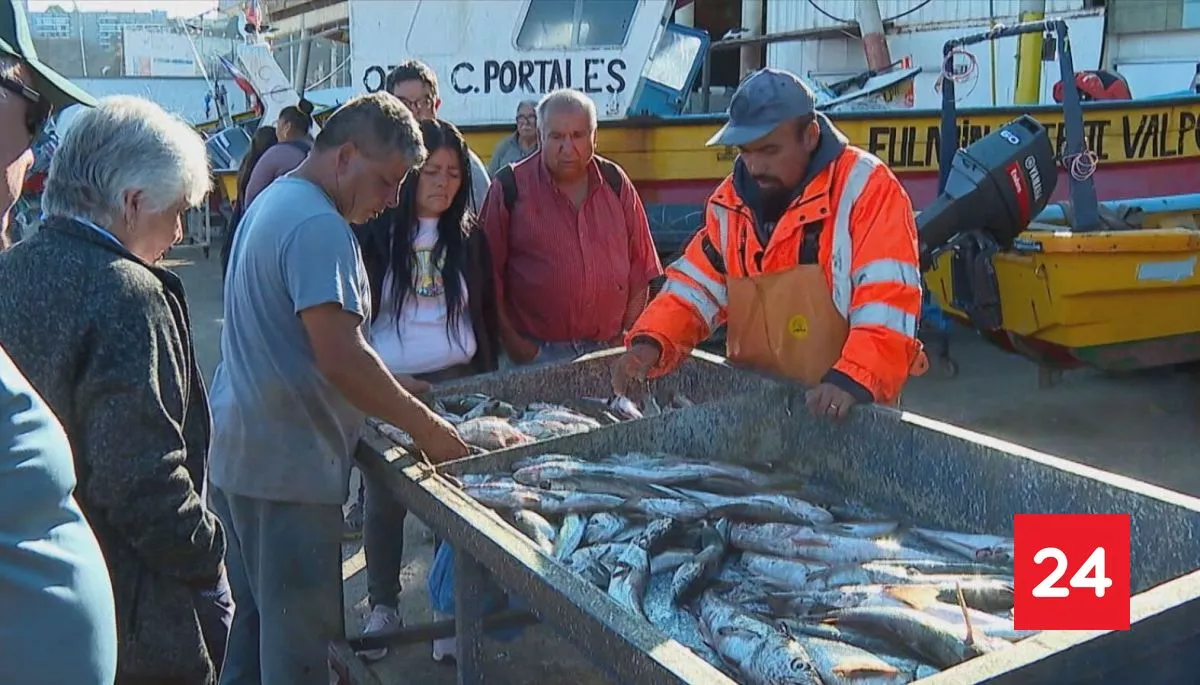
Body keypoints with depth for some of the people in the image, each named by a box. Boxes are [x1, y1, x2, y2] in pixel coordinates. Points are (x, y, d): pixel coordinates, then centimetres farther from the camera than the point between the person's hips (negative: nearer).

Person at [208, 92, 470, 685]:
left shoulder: (274, 201, 14)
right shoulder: (319, 226, -19)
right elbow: (341, 359, -26)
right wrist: (427, 428, -17)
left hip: (238, 451, 10)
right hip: (287, 464, -10)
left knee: (252, 620, 21)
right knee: (298, 635, 2)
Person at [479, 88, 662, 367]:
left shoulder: (615, 182, 7)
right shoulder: (511, 186, -3)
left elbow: (640, 267, 10)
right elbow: (489, 272, -3)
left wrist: (628, 335, 3)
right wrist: (511, 341, -7)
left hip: (608, 349, 3)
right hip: (536, 352, -3)